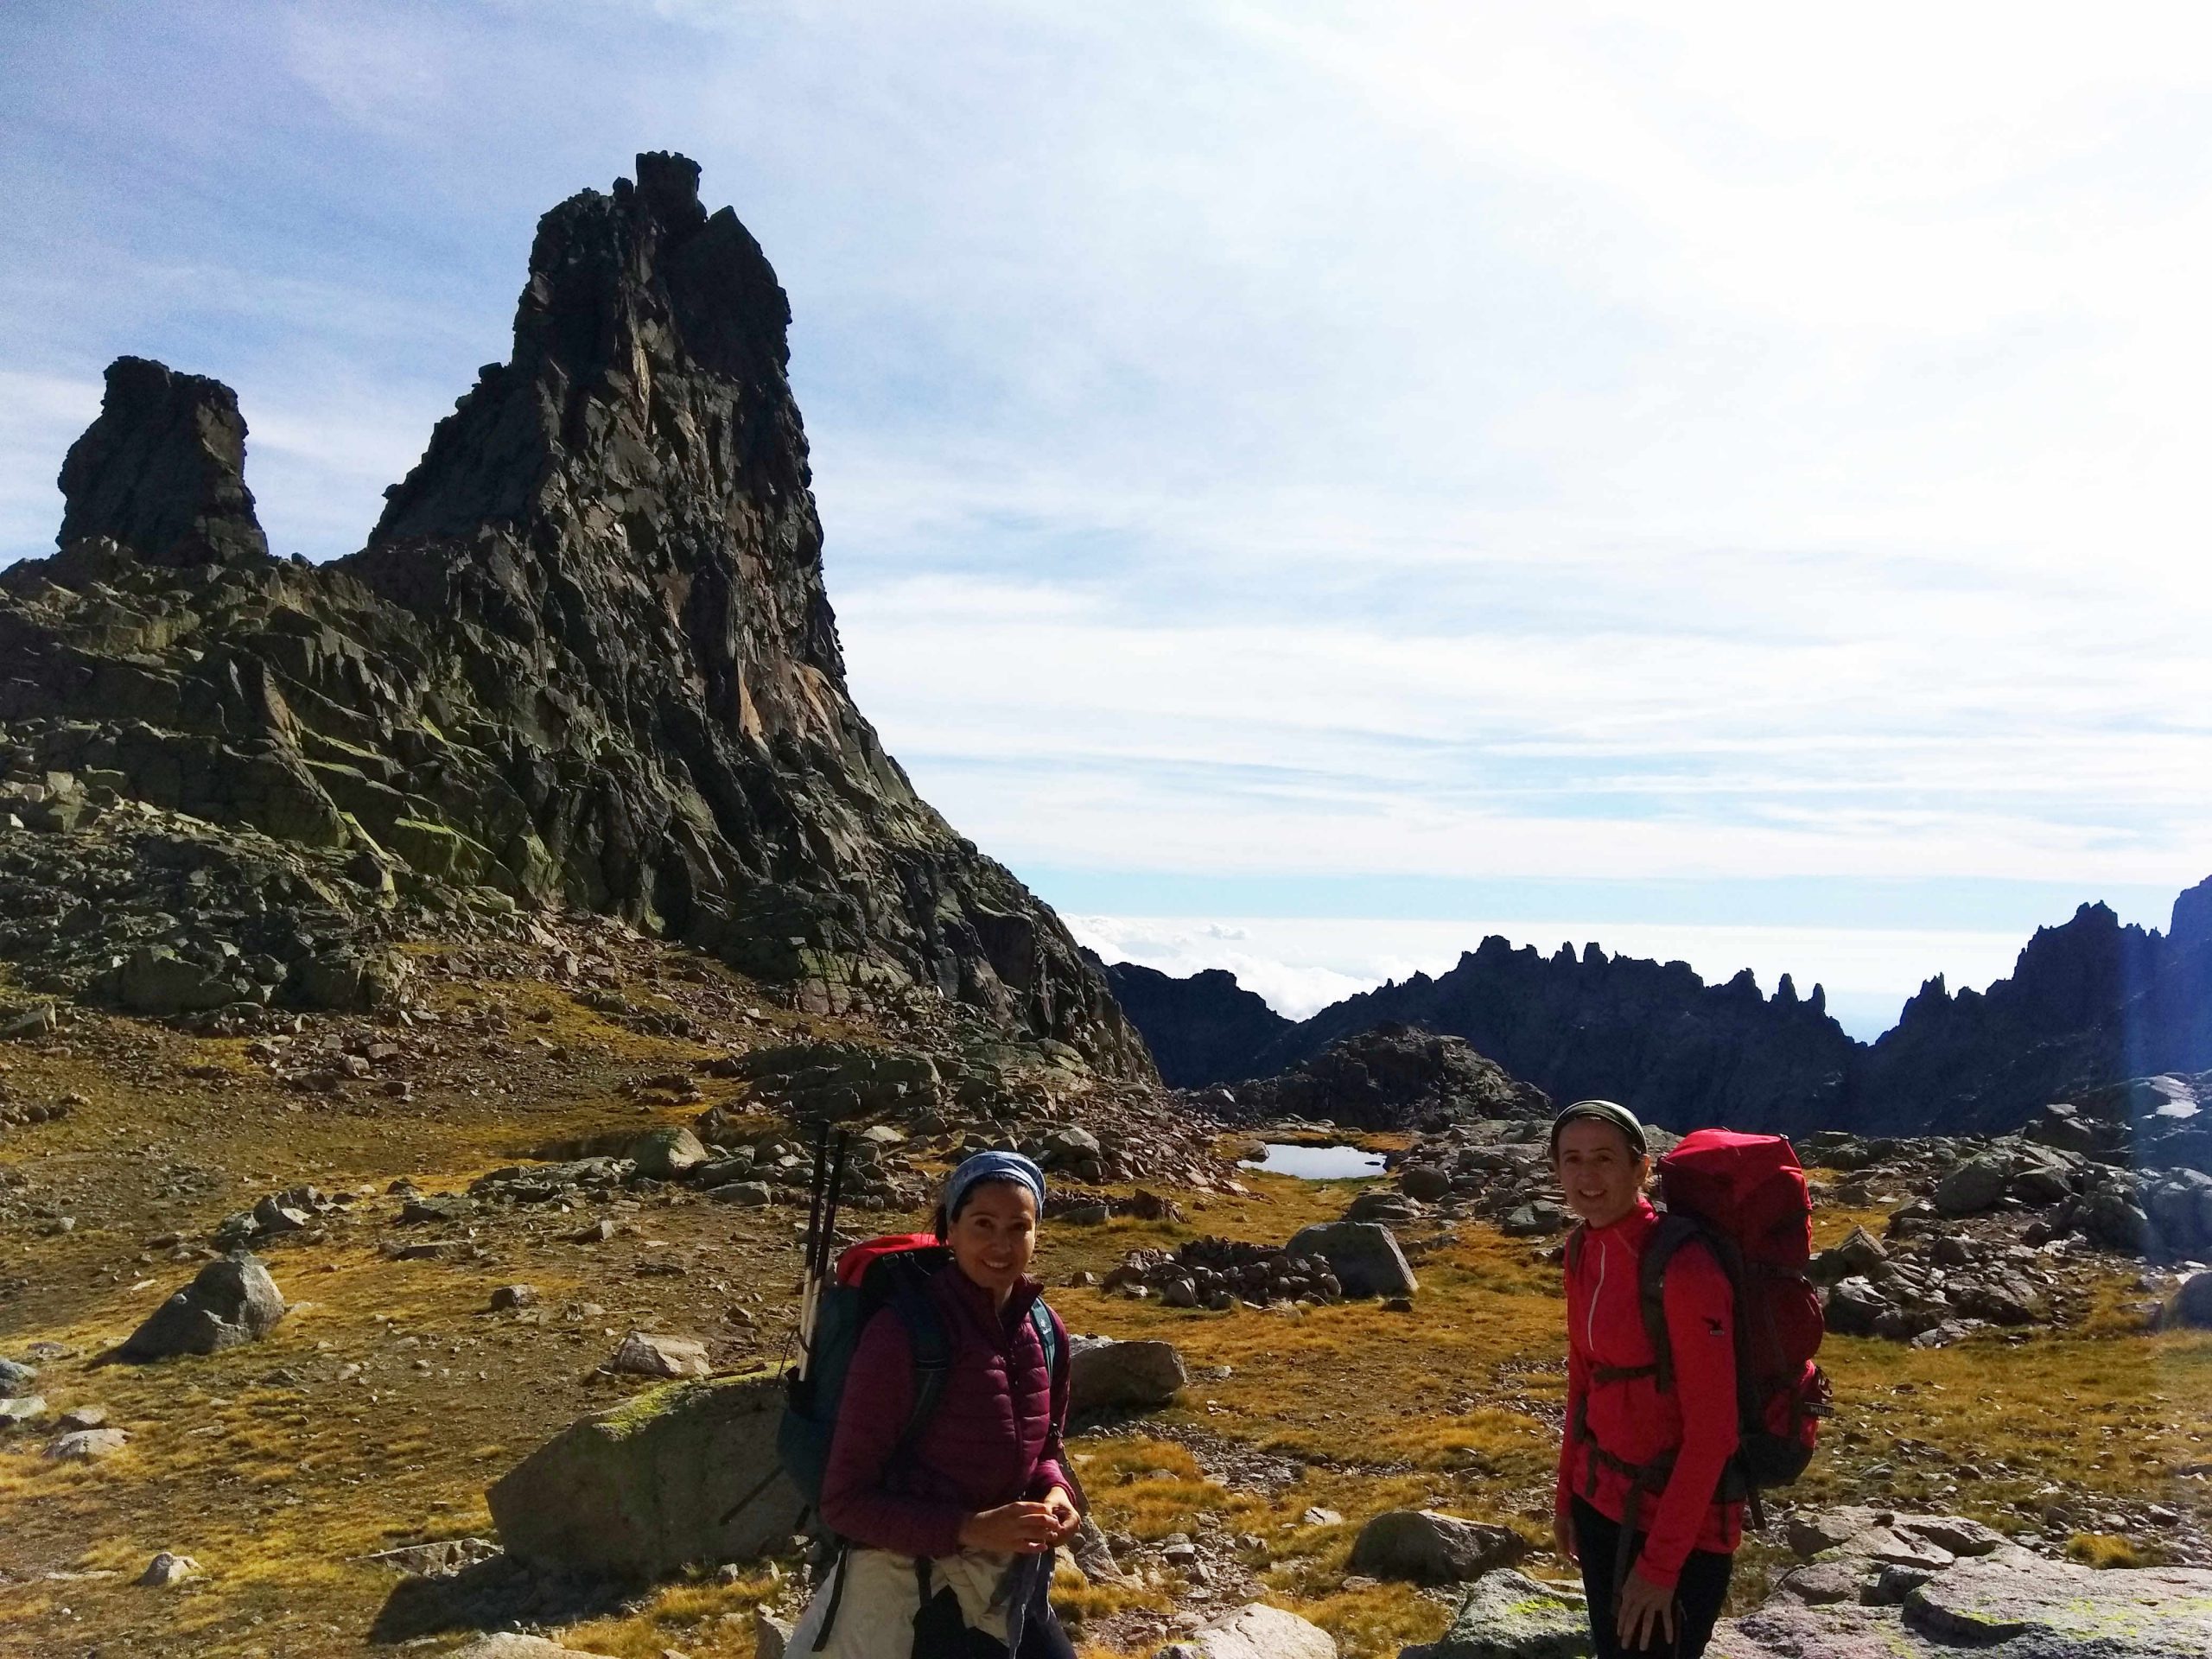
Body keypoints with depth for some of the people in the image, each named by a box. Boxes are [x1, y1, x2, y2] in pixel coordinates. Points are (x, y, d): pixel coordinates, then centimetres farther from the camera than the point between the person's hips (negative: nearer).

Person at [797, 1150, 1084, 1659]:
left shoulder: (1046, 1332, -5)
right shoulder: (901, 1334, -21)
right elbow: (845, 1501, -18)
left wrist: (1057, 1492, -9)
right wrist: (969, 1528, -26)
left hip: (1012, 1586, 5)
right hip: (914, 1594, -5)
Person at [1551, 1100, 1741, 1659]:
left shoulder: (1684, 1268, -24)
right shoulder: (1583, 1249, -1)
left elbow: (1712, 1430, -21)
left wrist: (1659, 1564, -17)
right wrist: (1567, 1495, 13)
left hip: (1682, 1519, -7)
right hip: (1602, 1501, 7)